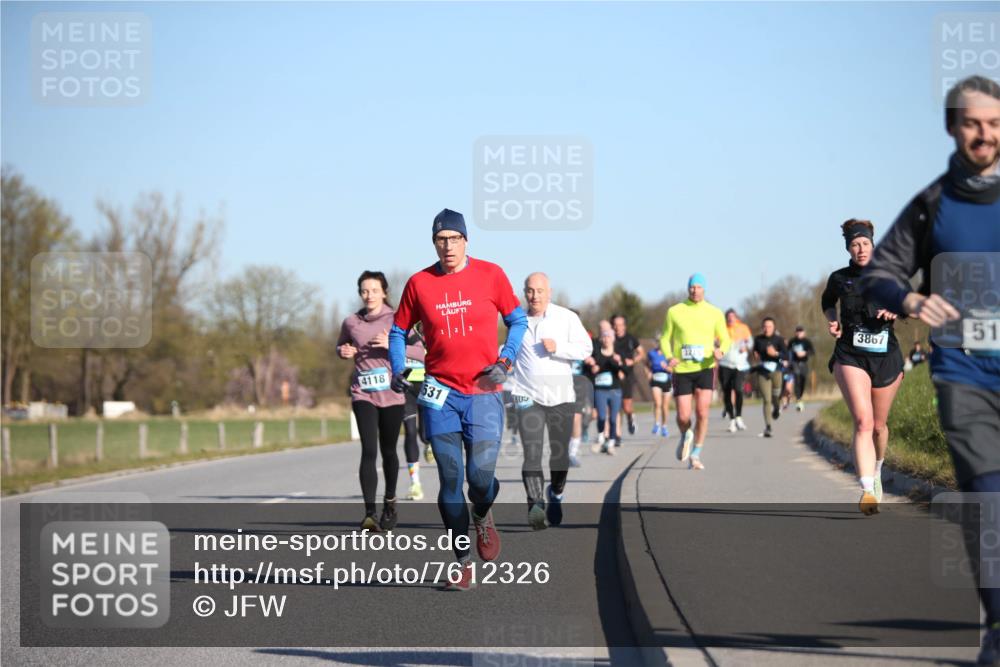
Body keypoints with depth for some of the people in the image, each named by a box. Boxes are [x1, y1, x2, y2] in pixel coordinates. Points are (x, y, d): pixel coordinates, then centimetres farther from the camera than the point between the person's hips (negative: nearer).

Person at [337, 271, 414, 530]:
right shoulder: (351, 323, 5)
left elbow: (420, 351, -6)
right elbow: (340, 346, 23)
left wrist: (391, 345, -20)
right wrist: (343, 352, 0)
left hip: (391, 393, 0)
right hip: (363, 394, 0)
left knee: (388, 451, 12)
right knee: (369, 451, -14)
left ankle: (390, 503, 36)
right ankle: (369, 513, -20)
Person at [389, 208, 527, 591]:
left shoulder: (490, 275, 1)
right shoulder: (419, 283, 3)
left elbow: (517, 321, 9)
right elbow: (399, 331, 14)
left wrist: (504, 361, -5)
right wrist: (398, 370, 0)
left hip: (484, 392, -1)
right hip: (440, 394, 1)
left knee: (481, 476, -12)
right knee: (450, 480, -1)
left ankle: (482, 517, 24)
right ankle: (463, 563, 10)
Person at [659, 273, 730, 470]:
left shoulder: (714, 313, 5)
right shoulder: (674, 312, 4)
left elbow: (725, 339, 10)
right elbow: (665, 339, 8)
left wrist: (721, 351, -13)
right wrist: (669, 357, -11)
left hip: (705, 368, 0)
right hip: (681, 370, 0)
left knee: (702, 412, -14)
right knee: (683, 416, -3)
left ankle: (696, 455, 1)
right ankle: (686, 437, 34)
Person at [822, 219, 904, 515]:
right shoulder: (839, 278, 5)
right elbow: (827, 302, 26)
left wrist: (893, 312, -8)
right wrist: (832, 320, 6)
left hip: (886, 357, 2)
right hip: (850, 356, -2)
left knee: (878, 425, 13)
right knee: (863, 421, -21)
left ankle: (877, 470, 45)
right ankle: (868, 491, -31)